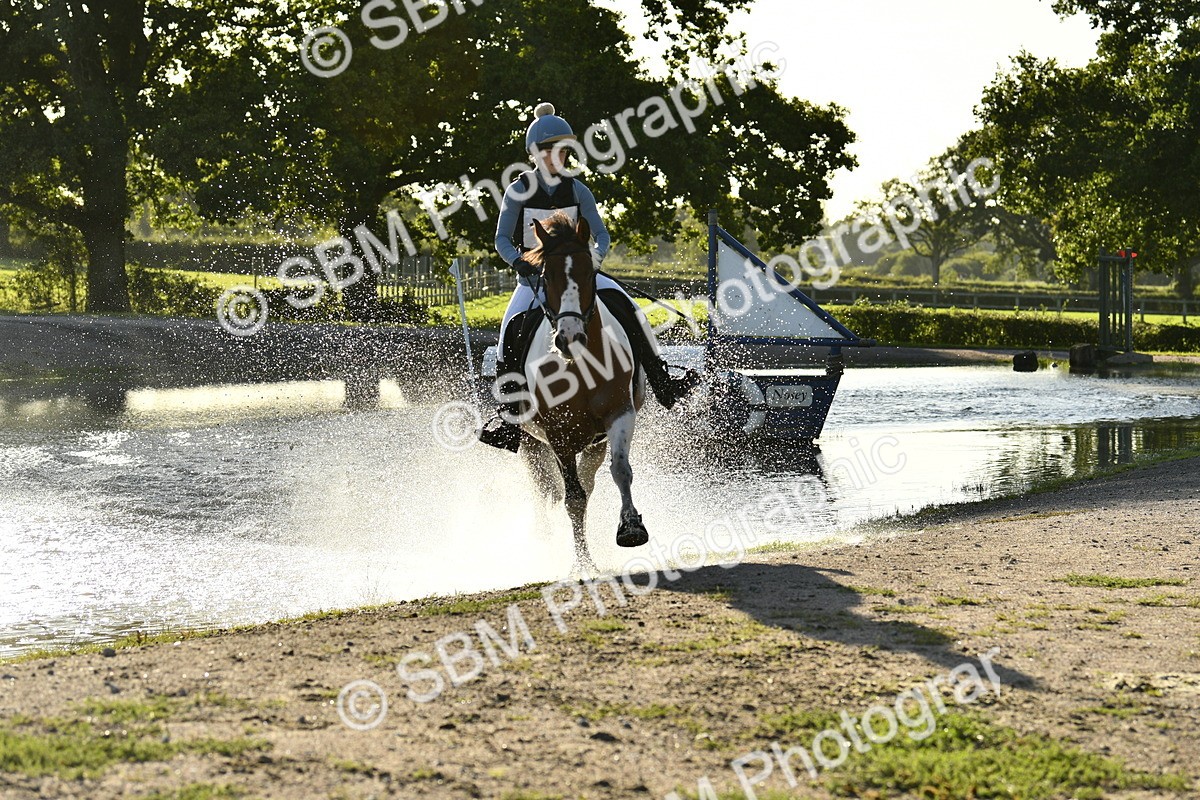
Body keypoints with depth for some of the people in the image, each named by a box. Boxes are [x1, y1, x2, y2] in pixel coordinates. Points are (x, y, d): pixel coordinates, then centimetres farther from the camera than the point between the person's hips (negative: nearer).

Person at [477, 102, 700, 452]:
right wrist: (520, 263, -22)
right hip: (532, 277, -2)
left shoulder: (577, 191, 2)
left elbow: (601, 235, 5)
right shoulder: (519, 191, -4)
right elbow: (502, 239, -3)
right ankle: (507, 413, -19)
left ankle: (662, 383, -18)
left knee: (624, 306, -22)